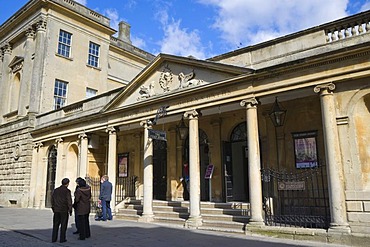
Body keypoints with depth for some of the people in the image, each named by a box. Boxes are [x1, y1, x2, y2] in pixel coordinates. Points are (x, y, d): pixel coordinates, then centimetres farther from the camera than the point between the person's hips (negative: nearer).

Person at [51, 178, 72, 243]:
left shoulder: (55, 190, 5)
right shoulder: (67, 191, -12)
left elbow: (52, 200, 10)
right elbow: (69, 201, -12)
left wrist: (53, 208, 20)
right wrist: (70, 210, -3)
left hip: (56, 210, 5)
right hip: (64, 211, -5)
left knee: (55, 225, 14)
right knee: (63, 225, 5)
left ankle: (54, 238, 17)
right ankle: (62, 239, 9)